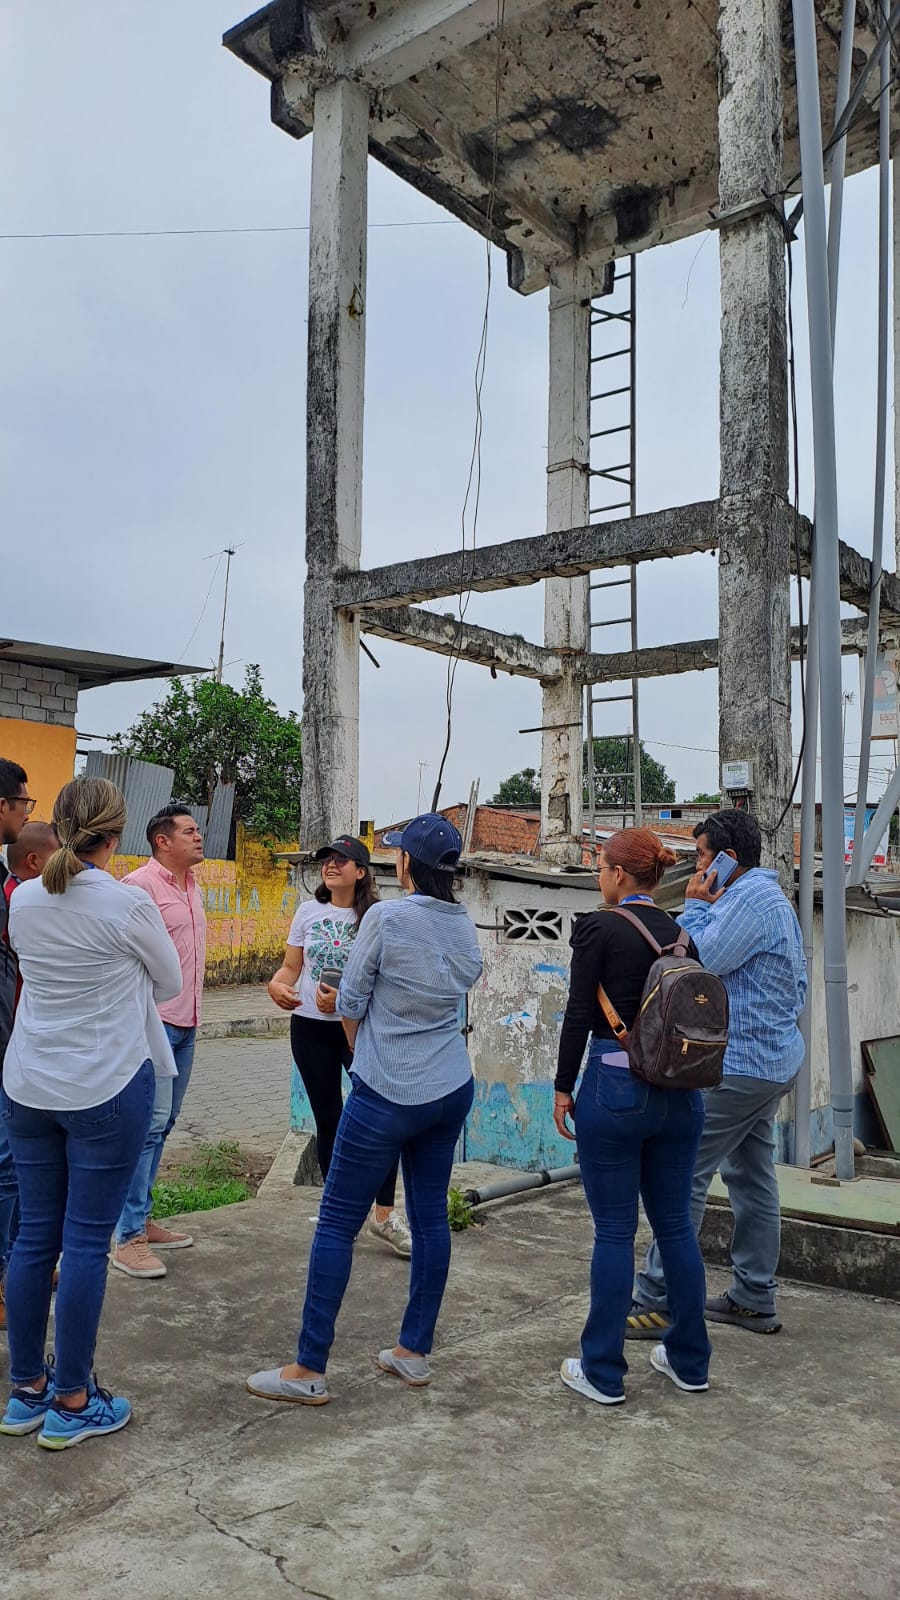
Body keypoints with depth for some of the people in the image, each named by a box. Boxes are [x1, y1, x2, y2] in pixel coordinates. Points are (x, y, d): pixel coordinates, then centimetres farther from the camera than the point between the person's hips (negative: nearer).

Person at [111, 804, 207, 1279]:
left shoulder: (192, 887, 14)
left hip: (186, 1024, 9)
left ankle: (141, 1219, 24)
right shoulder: (140, 884, -13)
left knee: (162, 1124, 14)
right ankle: (128, 1238, 1)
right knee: (150, 1123, -7)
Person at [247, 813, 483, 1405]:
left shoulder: (386, 917, -15)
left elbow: (351, 1003, -7)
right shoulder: (467, 928, 3)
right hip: (452, 1090, 7)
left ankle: (309, 1370, 7)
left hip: (387, 1095, -7)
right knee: (431, 1217, 14)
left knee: (337, 1224, 1)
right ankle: (415, 1352, 25)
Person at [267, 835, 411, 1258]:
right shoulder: (308, 911, 4)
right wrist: (277, 985, -17)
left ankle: (384, 1214, 8)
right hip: (311, 1029, 3)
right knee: (328, 1120, 11)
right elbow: (291, 966, 5)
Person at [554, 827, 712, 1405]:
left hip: (615, 1087, -5)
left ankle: (603, 1372, 15)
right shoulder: (681, 934, 7)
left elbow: (579, 1014, -11)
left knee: (614, 1230, 4)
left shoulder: (598, 928, -10)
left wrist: (563, 1088, -2)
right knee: (676, 1223, 16)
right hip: (680, 1091, 6)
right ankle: (690, 1360, 28)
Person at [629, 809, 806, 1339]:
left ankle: (658, 1302, -2)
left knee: (685, 1174, -7)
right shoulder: (774, 896, 15)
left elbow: (698, 963, -22)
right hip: (774, 1060, 11)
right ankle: (755, 1299, 24)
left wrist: (696, 907, -11)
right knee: (752, 1175, 15)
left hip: (739, 1065, -11)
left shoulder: (750, 898, -18)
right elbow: (800, 982, 21)